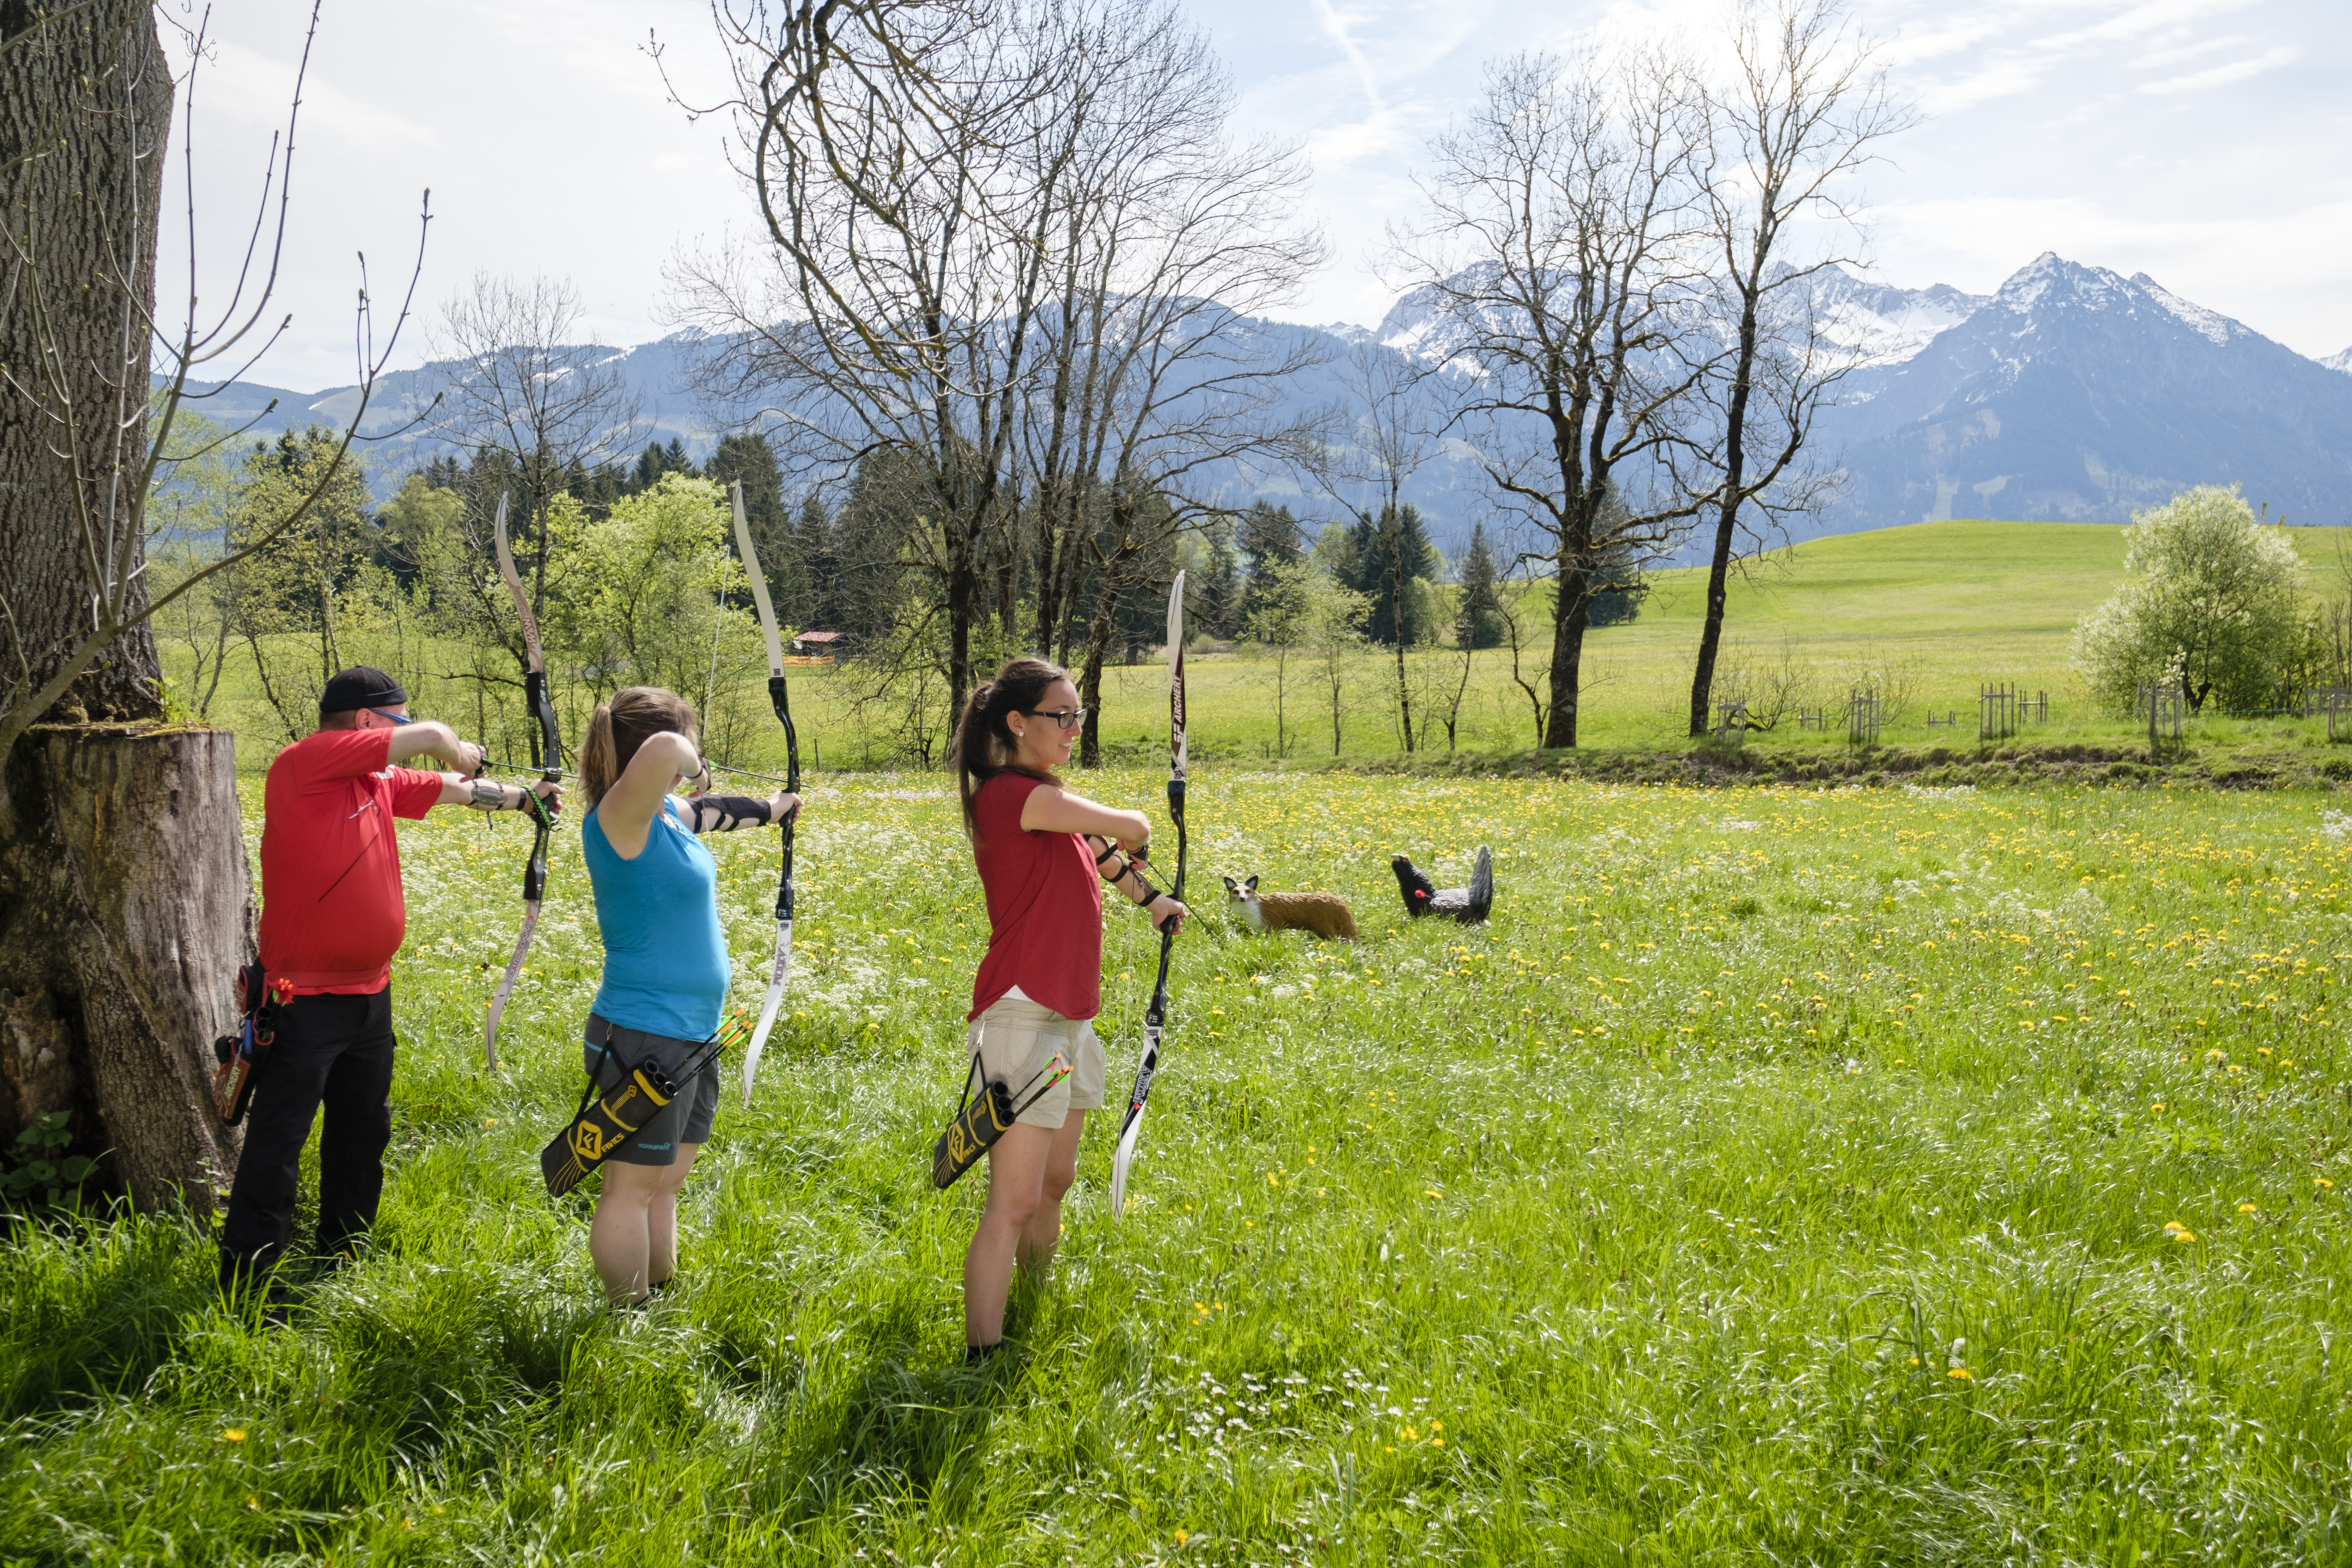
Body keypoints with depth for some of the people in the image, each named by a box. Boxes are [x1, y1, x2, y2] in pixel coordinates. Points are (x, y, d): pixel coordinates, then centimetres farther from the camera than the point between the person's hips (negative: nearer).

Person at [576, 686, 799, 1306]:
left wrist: (771, 808, 48)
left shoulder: (666, 812, 8)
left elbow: (709, 813, 32)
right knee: (632, 1189, 2)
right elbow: (662, 753, -40)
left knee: (665, 1182, 19)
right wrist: (689, 762, -17)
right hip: (644, 1039, -10)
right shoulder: (617, 821, -20)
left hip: (689, 1034, 10)